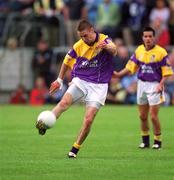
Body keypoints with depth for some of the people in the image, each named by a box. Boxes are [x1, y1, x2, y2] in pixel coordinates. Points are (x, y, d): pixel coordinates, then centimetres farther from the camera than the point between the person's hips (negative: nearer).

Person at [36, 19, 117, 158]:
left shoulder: (104, 40, -6)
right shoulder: (79, 45, 4)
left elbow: (114, 50, -29)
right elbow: (67, 61, 21)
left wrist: (106, 46, -52)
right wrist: (60, 80, 24)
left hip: (98, 86, -2)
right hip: (80, 81, 2)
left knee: (89, 119, -11)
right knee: (64, 102, -27)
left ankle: (75, 149, 3)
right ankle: (44, 125, -43)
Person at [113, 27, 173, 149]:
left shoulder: (161, 52, -9)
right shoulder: (139, 50, 5)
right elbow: (131, 66, 10)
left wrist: (161, 84, -20)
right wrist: (118, 74, -1)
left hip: (154, 86, -5)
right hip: (142, 84, 5)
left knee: (153, 116, -8)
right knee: (143, 116, 9)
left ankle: (158, 141, 9)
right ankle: (145, 140, 25)